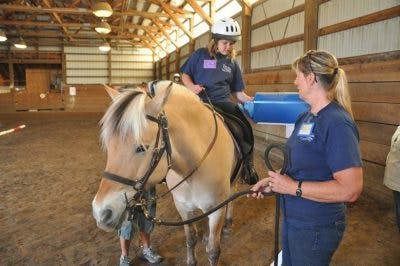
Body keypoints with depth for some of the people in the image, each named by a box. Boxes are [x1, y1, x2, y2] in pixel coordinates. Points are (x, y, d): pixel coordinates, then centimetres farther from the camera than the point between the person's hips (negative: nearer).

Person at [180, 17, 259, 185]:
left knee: (245, 130, -14)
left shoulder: (232, 63, 15)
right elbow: (185, 75, 10)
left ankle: (247, 166, 5)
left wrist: (254, 101, 1)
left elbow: (238, 92, 16)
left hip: (224, 102, 3)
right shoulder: (201, 55, 6)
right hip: (201, 102, -3)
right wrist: (191, 86, -12)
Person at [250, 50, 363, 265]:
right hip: (292, 218, 8)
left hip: (315, 228, -8)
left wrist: (293, 187, -25)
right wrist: (273, 181, 1)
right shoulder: (306, 116, 3)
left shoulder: (337, 123, -25)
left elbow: (350, 190, -29)